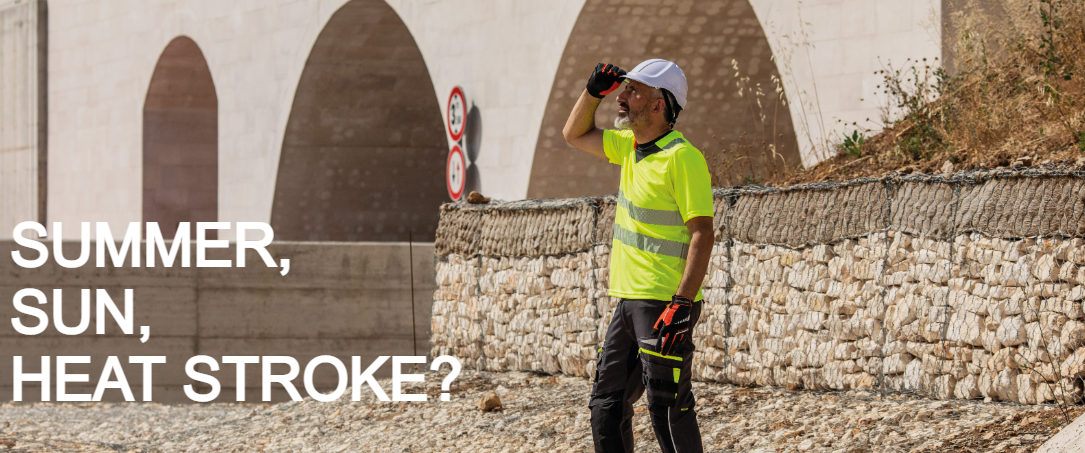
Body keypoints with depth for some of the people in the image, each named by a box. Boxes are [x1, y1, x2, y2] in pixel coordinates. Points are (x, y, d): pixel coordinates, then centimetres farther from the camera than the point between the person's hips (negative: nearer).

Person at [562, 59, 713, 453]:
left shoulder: (682, 158, -15)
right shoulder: (630, 145, 12)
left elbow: (702, 234, -19)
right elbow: (575, 135, 28)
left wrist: (682, 305, -26)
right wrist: (594, 91, 10)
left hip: (667, 303, -9)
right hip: (631, 301, 9)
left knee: (667, 407, -10)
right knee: (606, 405, 13)